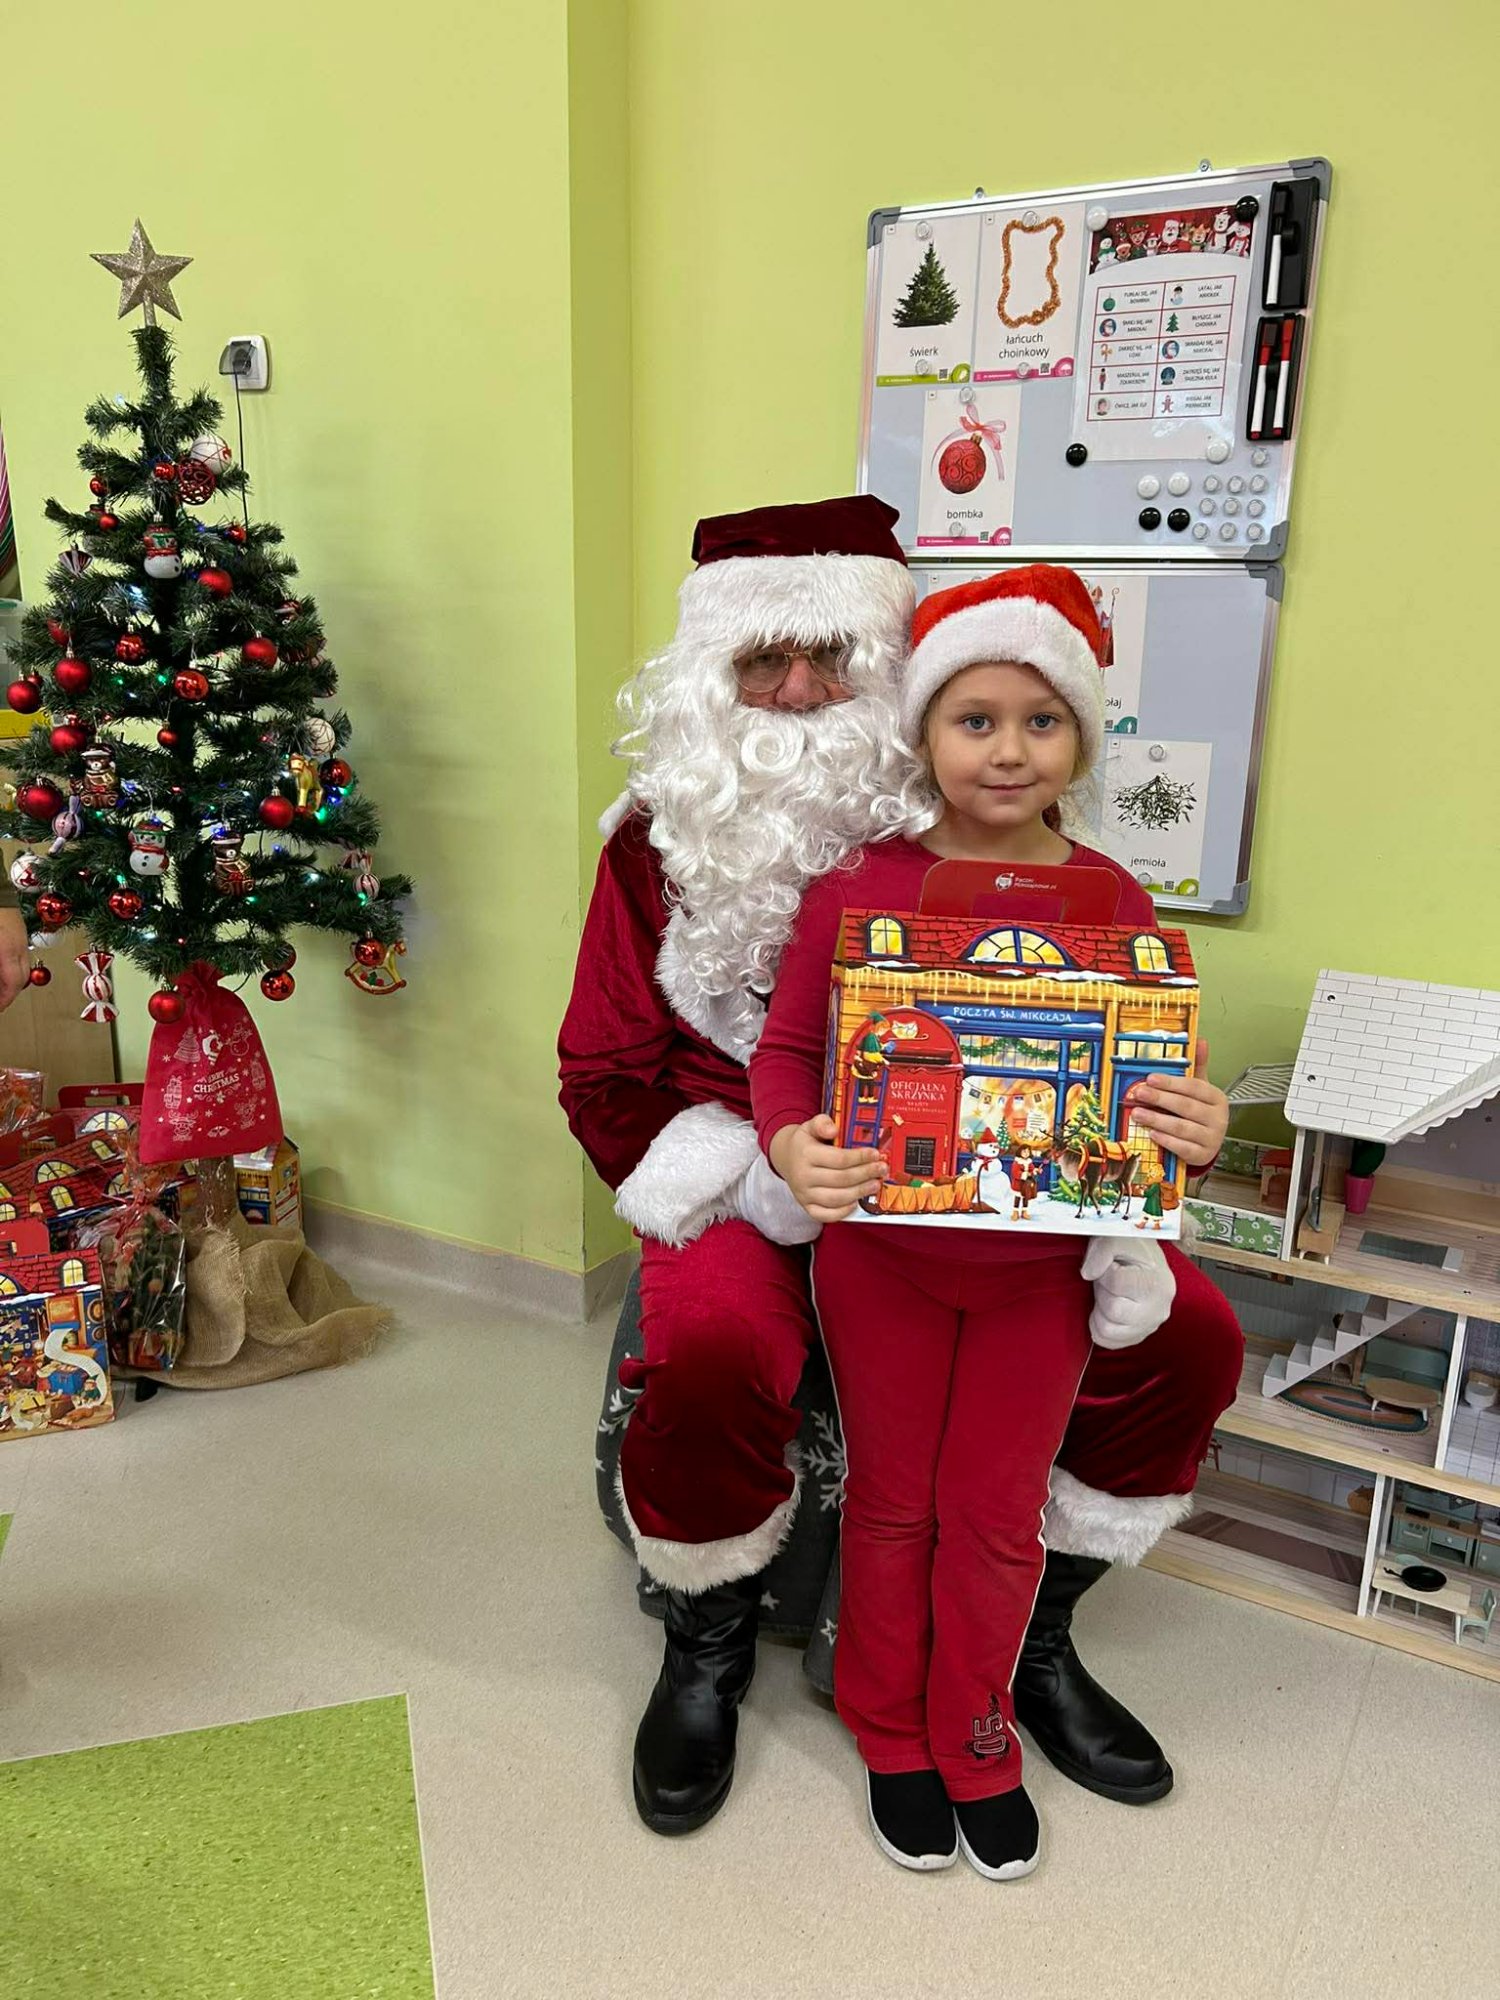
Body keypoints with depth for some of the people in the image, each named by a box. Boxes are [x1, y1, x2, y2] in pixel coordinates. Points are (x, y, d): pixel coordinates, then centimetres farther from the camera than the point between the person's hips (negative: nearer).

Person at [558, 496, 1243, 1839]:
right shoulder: (662, 841, -1)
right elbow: (605, 1074, -1)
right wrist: (749, 1175, -18)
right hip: (741, 1189, -2)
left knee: (1188, 1335, -11)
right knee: (707, 1359, -33)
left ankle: (1032, 1636, 15)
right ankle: (709, 1648, 4)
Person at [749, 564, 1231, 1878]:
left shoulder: (1118, 905, -8)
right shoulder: (858, 888, -12)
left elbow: (1177, 1083, -2)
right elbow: (787, 1047, -5)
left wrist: (1200, 1135, -24)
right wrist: (791, 1145, -24)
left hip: (1043, 1266, 1)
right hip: (883, 1255, 0)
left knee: (996, 1516, 18)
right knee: (891, 1503, 19)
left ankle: (976, 1742, 45)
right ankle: (888, 1732, 44)